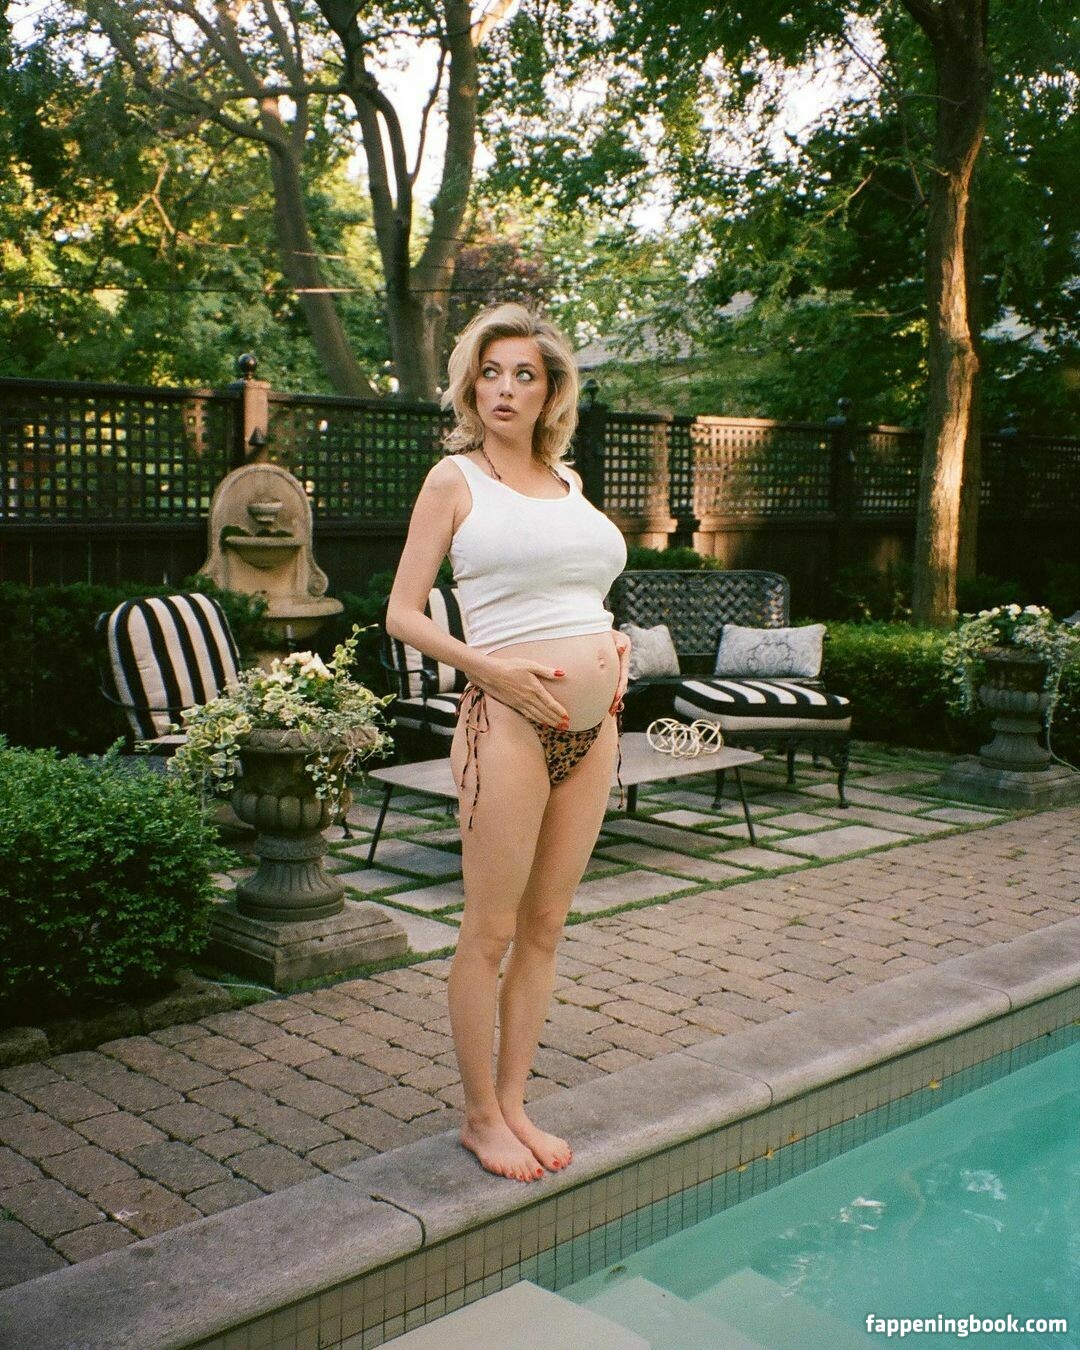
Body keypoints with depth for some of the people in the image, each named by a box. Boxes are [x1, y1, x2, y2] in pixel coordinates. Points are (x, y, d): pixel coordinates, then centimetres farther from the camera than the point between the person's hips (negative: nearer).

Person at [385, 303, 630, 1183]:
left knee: (547, 925, 11)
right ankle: (481, 1116, 17)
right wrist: (496, 670, -16)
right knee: (491, 931, 0)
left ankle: (514, 1104, 23)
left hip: (594, 723, 6)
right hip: (510, 719, -6)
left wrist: (616, 642, 6)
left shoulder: (568, 482, 16)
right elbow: (403, 615, -3)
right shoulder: (456, 478, 1)